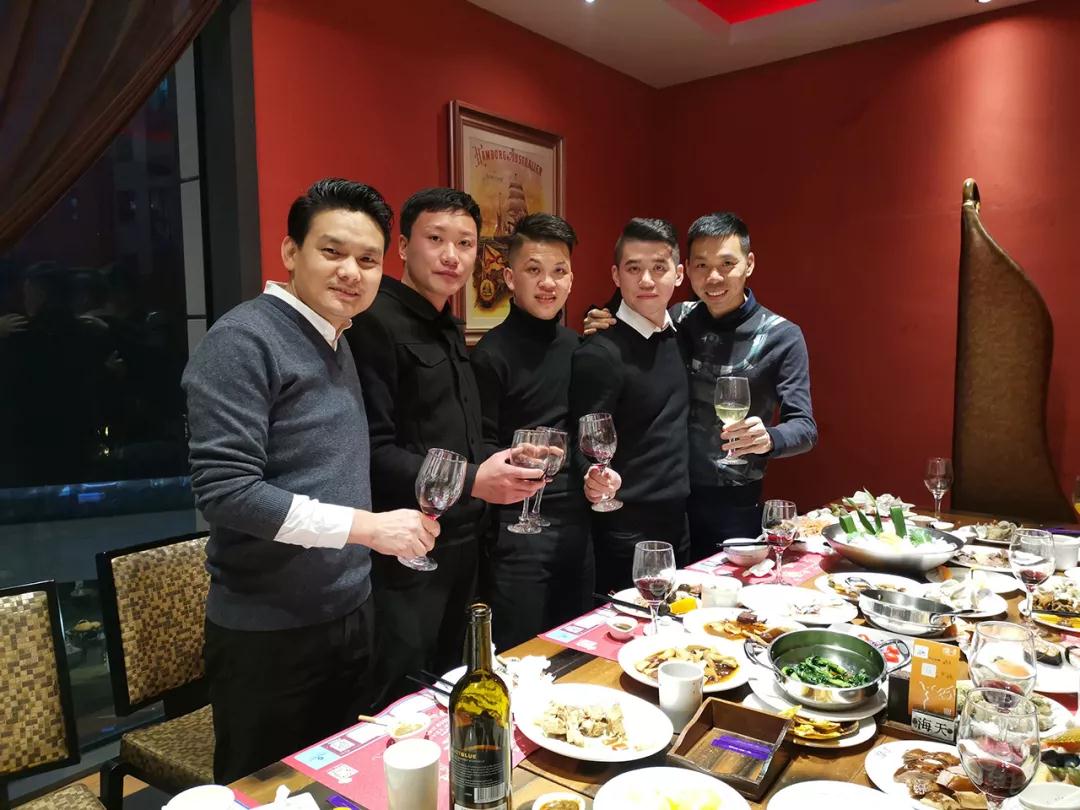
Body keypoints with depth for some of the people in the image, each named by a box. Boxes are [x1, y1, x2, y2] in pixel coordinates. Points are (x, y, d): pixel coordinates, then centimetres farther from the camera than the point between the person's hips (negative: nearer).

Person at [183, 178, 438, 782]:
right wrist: (366, 526, -23)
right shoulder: (243, 340, -16)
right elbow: (224, 489, -23)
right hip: (269, 633, -7)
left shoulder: (337, 343, 10)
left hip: (351, 615, 8)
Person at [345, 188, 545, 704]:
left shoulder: (448, 330, 14)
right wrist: (472, 482, -27)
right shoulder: (376, 323, -16)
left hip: (459, 547, 9)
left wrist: (504, 465, 6)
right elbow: (372, 453, -23)